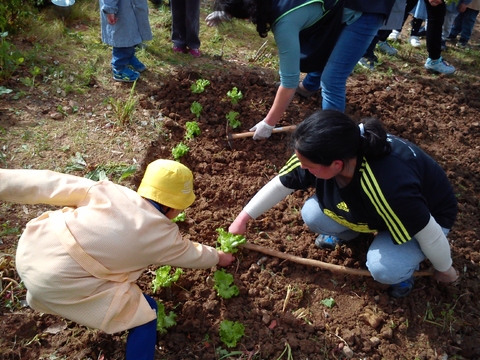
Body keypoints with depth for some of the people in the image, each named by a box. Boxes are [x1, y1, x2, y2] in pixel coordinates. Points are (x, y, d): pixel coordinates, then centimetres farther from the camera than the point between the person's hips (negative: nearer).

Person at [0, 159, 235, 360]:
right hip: (59, 284, -6)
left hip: (30, 249, 7)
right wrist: (218, 258, 38)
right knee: (145, 313, 8)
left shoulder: (110, 191, 5)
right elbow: (193, 255, 18)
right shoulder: (163, 235, -2)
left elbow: (49, 184, 3)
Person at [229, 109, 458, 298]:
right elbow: (280, 184, -12)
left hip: (428, 214, -5)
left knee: (383, 268, -30)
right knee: (312, 215, -16)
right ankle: (349, 232, 16)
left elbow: (428, 233, -28)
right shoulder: (323, 154, -28)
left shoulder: (390, 187, -46)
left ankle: (403, 264, 5)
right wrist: (243, 218, -7)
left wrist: (444, 269, -9)